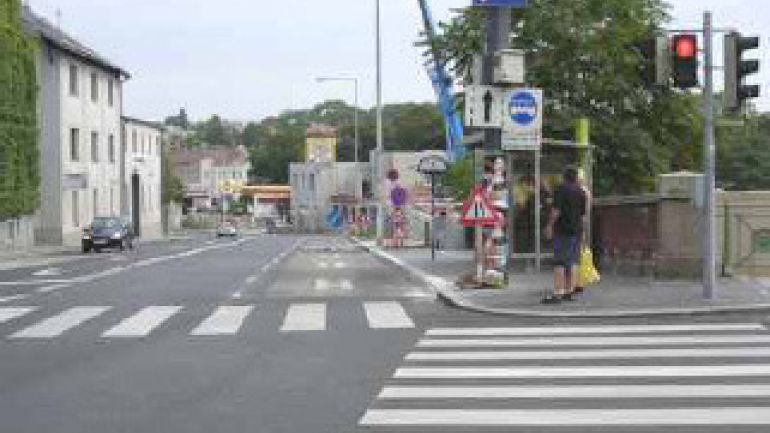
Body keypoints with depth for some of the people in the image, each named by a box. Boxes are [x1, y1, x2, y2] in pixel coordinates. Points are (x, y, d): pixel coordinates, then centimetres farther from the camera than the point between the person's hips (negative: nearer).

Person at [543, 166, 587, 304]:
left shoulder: (561, 189, -9)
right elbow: (583, 213, 17)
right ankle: (569, 292, 10)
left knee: (559, 262, -9)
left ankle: (557, 294, -15)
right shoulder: (581, 192, 11)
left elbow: (556, 210, -16)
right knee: (573, 261, 9)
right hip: (577, 229, 6)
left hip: (563, 229, -6)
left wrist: (550, 225, -9)